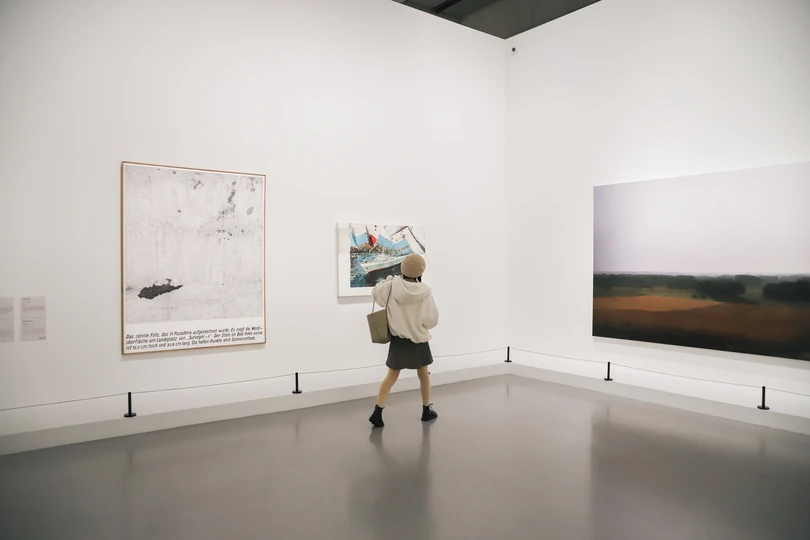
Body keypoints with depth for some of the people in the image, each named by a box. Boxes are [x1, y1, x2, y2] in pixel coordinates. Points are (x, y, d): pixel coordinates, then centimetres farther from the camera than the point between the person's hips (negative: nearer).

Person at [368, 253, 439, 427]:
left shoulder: (392, 286, -13)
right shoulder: (424, 292, -16)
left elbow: (375, 293, 6)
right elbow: (432, 320, -12)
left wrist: (388, 280, 16)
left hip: (398, 340, 1)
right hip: (419, 340, -1)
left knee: (391, 376, 11)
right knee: (424, 375, 18)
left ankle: (377, 412, 5)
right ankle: (427, 410, 32)